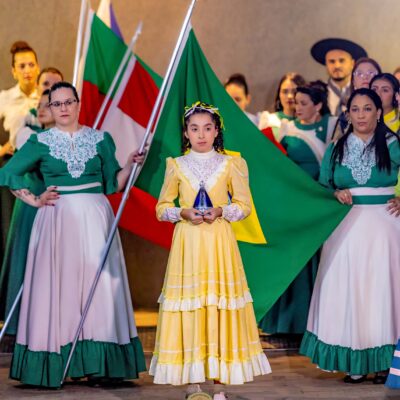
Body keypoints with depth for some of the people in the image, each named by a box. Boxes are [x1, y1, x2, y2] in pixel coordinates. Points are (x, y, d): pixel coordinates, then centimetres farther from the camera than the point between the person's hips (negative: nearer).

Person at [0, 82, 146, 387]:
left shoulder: (101, 139, 10)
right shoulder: (40, 142, 5)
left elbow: (113, 183, 10)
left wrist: (131, 164, -4)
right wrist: (34, 200, -1)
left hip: (95, 219, 1)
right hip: (57, 221, -1)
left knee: (98, 283, -3)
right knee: (57, 287, -4)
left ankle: (98, 364, 0)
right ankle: (54, 365, -2)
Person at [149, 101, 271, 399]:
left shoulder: (230, 164, 5)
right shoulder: (177, 166, 6)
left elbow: (244, 206, 5)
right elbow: (162, 208, 8)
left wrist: (220, 211, -13)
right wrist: (183, 213, -11)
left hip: (220, 243, 0)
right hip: (188, 243, 0)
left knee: (220, 304, -3)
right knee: (188, 306, -3)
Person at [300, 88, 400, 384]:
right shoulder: (336, 149, 10)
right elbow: (321, 187, 13)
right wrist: (336, 194, -6)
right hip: (346, 227, 2)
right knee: (346, 290, -1)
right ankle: (354, 363, 4)